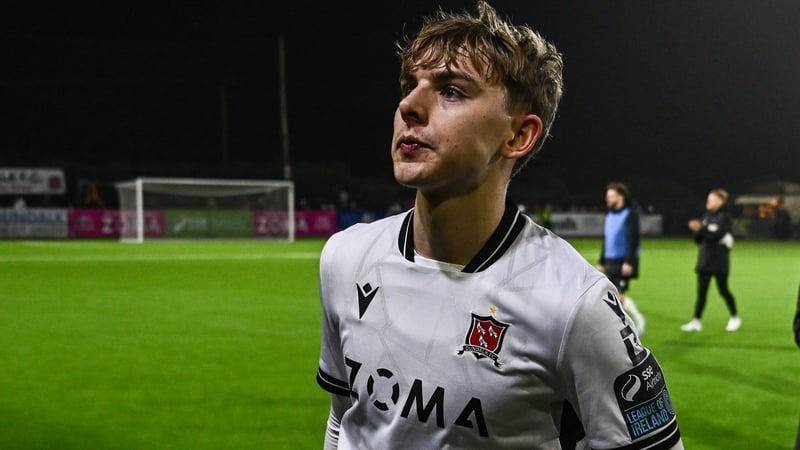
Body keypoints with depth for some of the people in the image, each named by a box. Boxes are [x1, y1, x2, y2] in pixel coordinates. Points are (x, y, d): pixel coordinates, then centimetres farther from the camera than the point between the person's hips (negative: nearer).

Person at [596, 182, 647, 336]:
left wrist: (628, 262, -23)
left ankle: (638, 319, 11)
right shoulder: (609, 215, 15)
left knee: (619, 296, -11)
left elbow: (633, 239, -17)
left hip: (624, 263, -8)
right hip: (610, 262, 8)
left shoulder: (630, 214, -10)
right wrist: (601, 262, 19)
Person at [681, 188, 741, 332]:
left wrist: (701, 228, -25)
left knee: (723, 290, 4)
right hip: (704, 260, 6)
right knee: (701, 292, 2)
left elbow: (717, 235, -21)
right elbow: (699, 239, 11)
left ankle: (735, 318, 22)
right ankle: (697, 321, 2)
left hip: (719, 262, -6)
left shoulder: (725, 217, -8)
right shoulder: (706, 216, 11)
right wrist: (695, 230, -8)